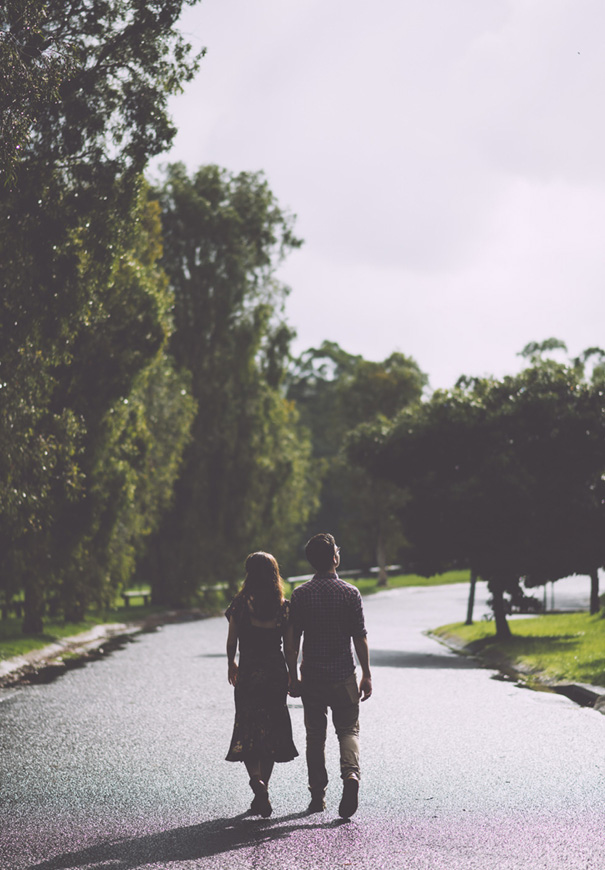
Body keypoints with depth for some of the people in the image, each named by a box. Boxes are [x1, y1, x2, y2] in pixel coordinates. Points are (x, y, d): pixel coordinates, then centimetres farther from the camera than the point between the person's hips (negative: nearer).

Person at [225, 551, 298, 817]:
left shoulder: (240, 605, -8)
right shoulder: (284, 606, -3)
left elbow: (231, 641, -1)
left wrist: (231, 664, 18)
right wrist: (292, 677, 13)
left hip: (248, 673, -2)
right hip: (276, 674, 2)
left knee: (247, 729, 5)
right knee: (272, 731, 11)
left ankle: (256, 778, -21)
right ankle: (262, 796, 15)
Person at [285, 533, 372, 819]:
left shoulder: (300, 595, -3)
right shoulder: (350, 593, -6)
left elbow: (291, 642, -2)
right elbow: (360, 638, -5)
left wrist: (293, 676, 7)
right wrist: (366, 675, 2)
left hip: (311, 677, 1)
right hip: (343, 677, -1)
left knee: (315, 736, 12)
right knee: (348, 730, 10)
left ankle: (317, 796, 15)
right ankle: (351, 773, -17)